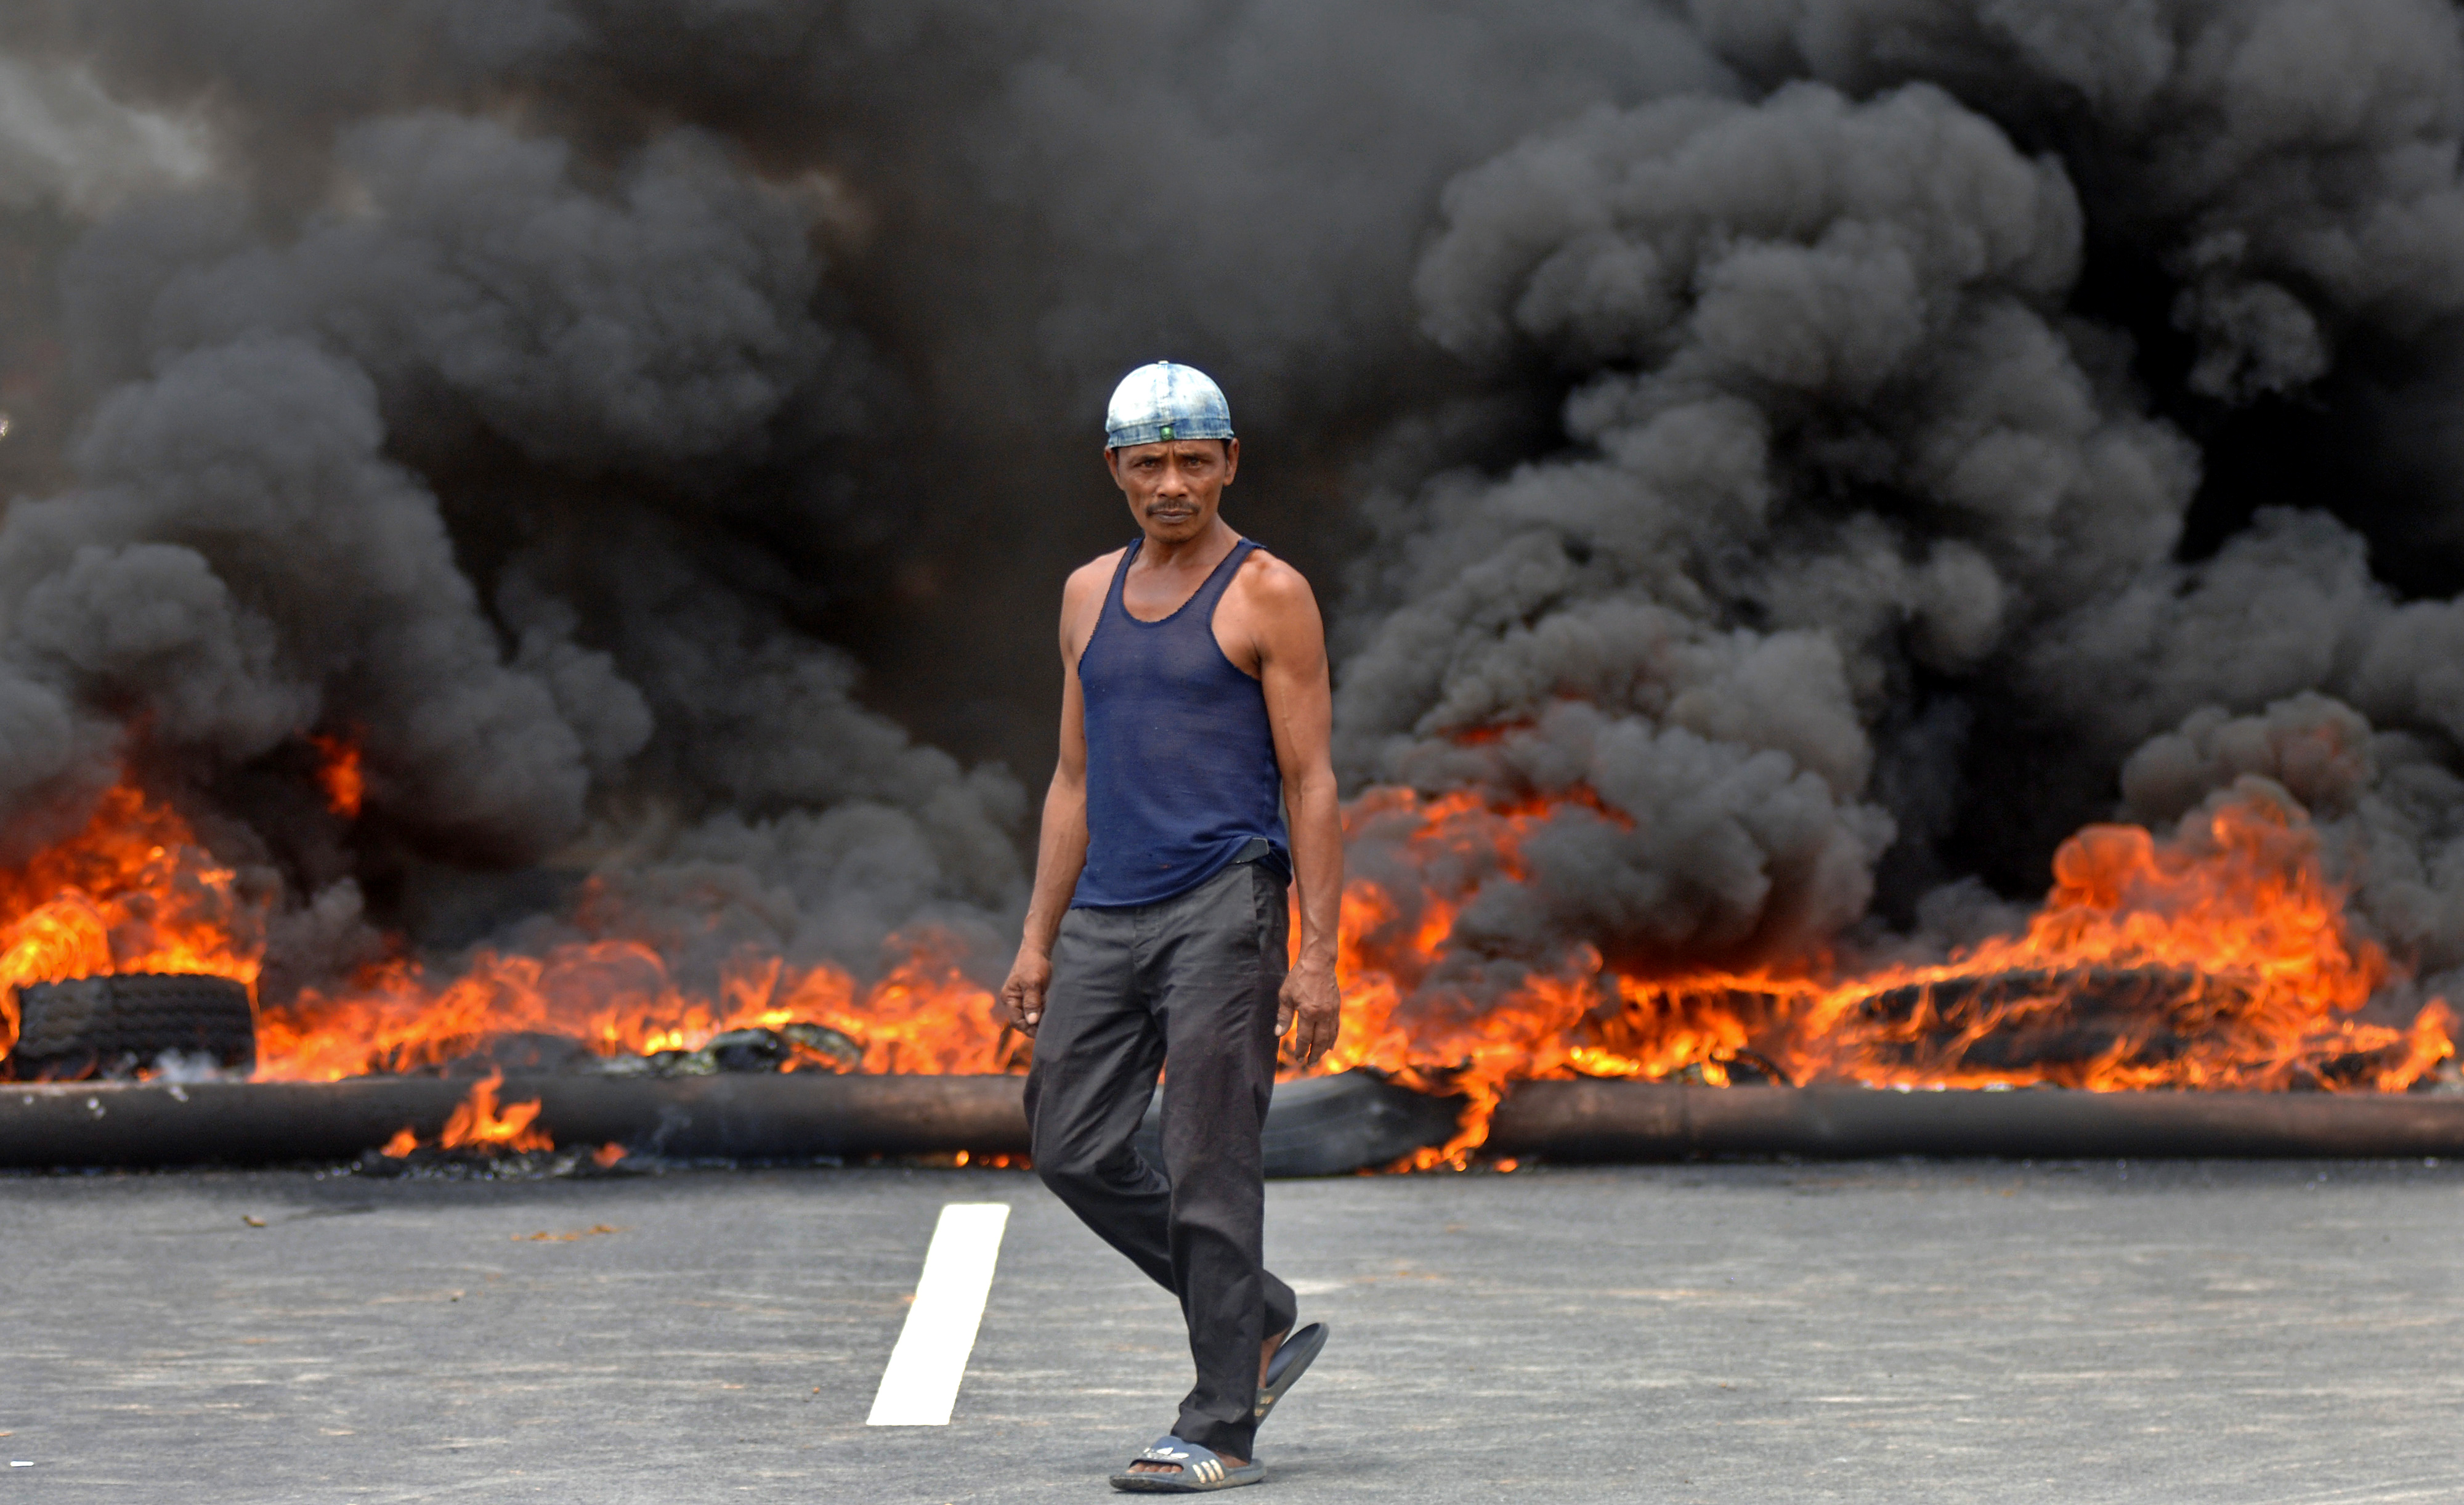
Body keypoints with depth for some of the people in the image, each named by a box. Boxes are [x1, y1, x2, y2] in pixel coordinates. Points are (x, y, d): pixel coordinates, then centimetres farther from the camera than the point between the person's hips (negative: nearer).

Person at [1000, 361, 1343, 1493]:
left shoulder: (1269, 596, -2)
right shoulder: (1090, 595, 15)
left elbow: (1311, 784, -5)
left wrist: (1318, 955, -12)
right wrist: (1038, 942, 13)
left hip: (1222, 908, -6)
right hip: (1107, 914, 7)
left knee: (1207, 1171, -6)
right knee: (1075, 1151, 5)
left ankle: (1221, 1431, 0)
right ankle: (1261, 1322, 20)